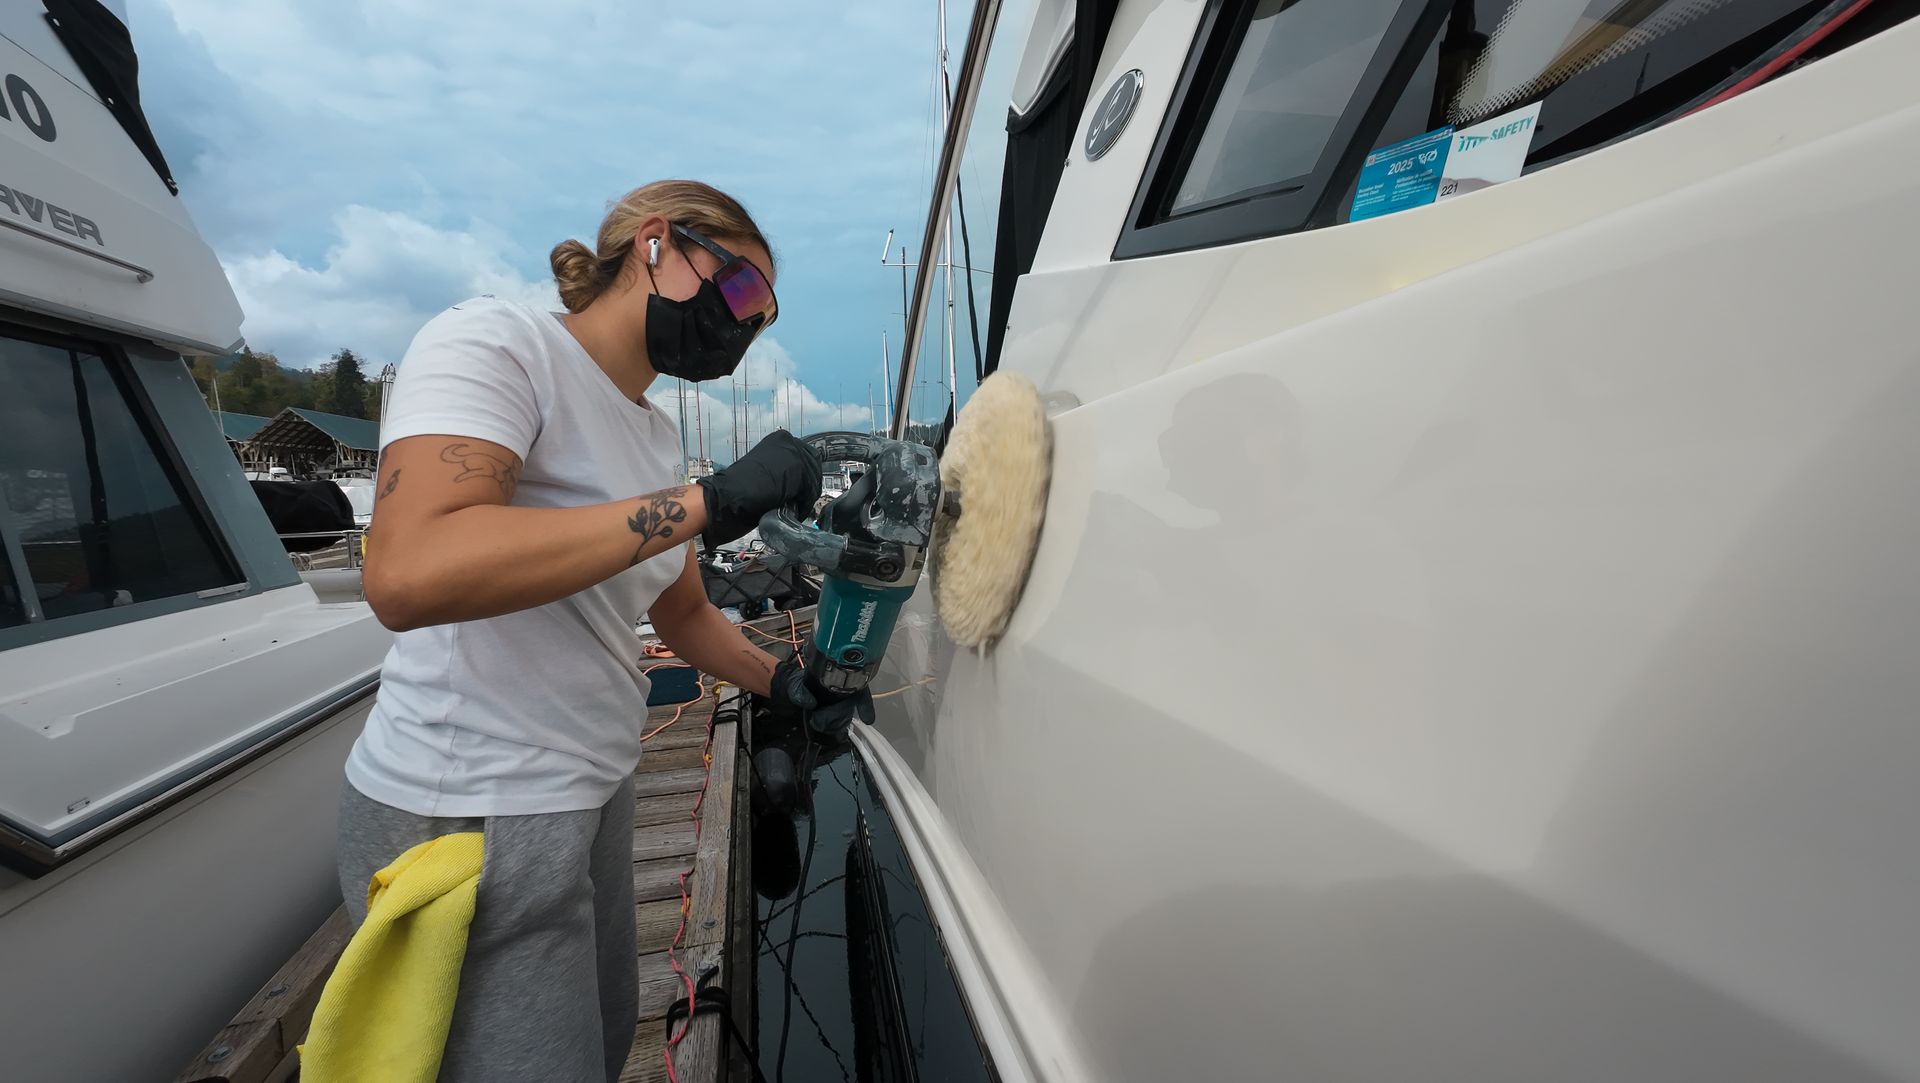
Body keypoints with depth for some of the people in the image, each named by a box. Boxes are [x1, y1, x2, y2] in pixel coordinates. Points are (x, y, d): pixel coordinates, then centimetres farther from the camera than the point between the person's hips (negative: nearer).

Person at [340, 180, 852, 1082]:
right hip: (467, 812, -8)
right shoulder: (493, 341, -14)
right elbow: (407, 576, -31)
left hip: (592, 790, 8)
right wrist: (710, 502, -32)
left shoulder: (657, 435, 8)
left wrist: (779, 681, 0)